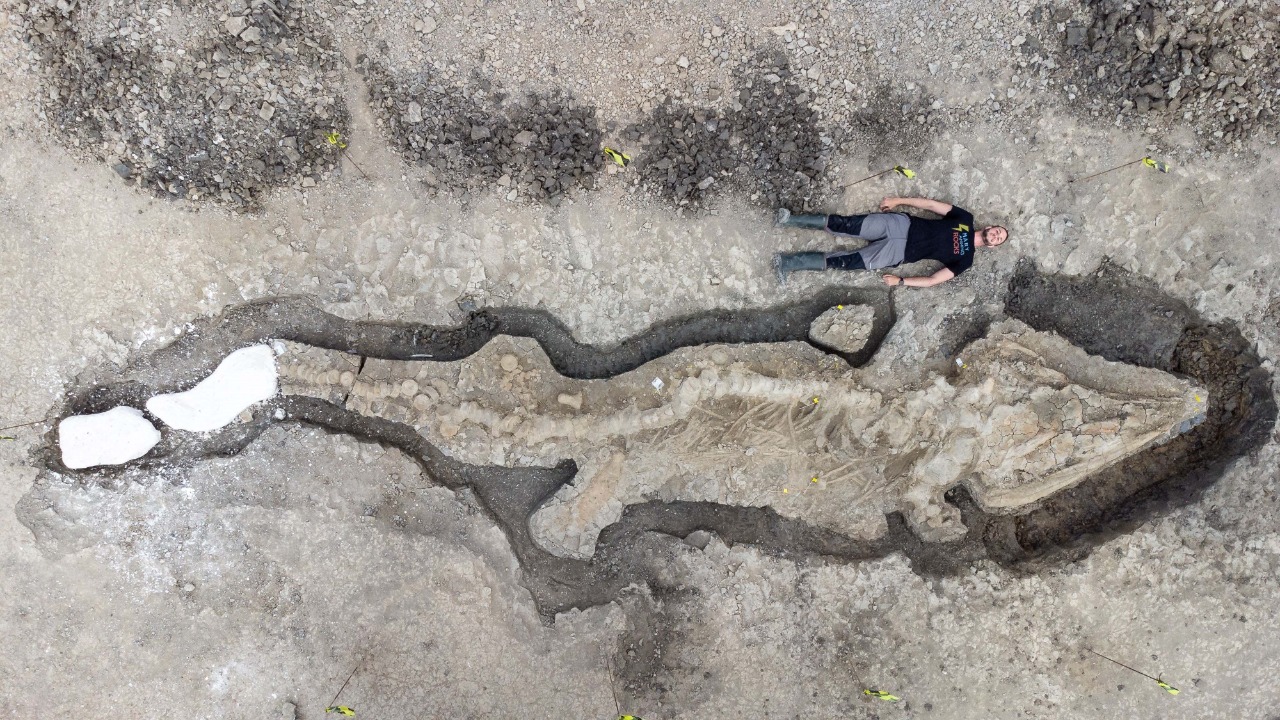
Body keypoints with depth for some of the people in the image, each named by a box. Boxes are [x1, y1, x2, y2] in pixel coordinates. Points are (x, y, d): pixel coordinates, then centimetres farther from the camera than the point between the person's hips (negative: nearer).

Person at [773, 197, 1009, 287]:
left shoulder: (964, 260, 2)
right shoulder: (965, 219, 9)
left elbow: (933, 280, -3)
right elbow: (930, 204, 9)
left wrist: (901, 281, -11)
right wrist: (898, 200, 2)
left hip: (900, 252, -2)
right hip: (902, 224, 2)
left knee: (848, 261, -15)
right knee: (846, 224, -16)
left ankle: (789, 262, -14)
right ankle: (791, 220, -11)